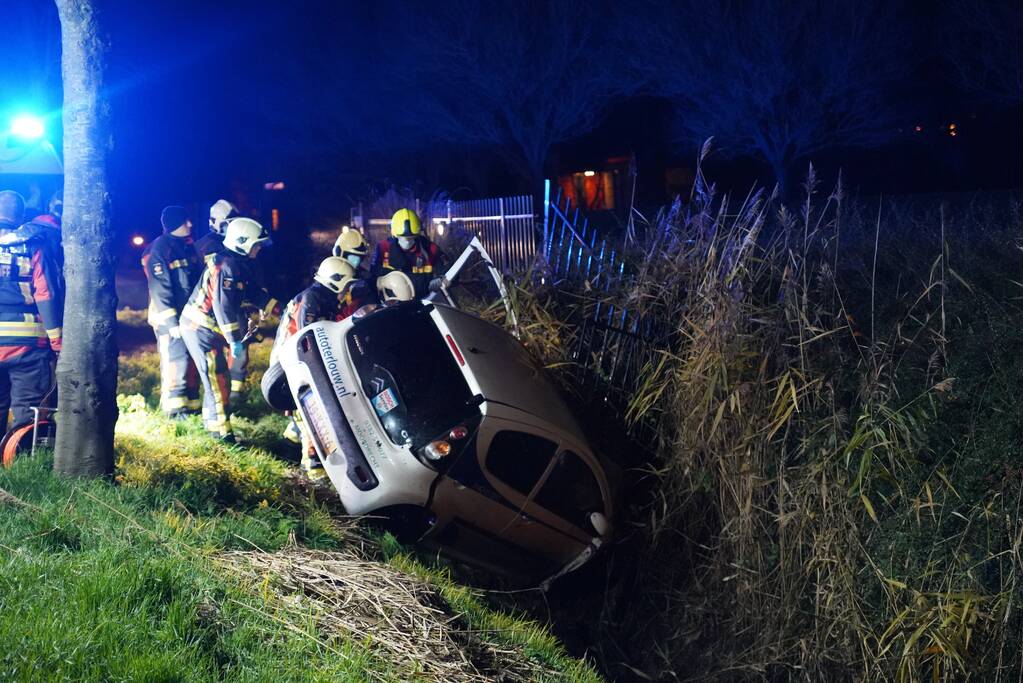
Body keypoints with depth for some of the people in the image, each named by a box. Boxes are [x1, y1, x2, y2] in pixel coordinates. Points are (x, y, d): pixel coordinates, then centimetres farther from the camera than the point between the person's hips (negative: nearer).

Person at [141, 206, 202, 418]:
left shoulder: (187, 246, 12)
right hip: (170, 317, -8)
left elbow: (199, 279, 19)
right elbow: (160, 289, -18)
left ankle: (191, 403, 17)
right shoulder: (159, 250, -14)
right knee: (176, 359, -9)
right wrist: (172, 322, -22)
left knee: (193, 359, 9)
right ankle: (173, 406, -3)